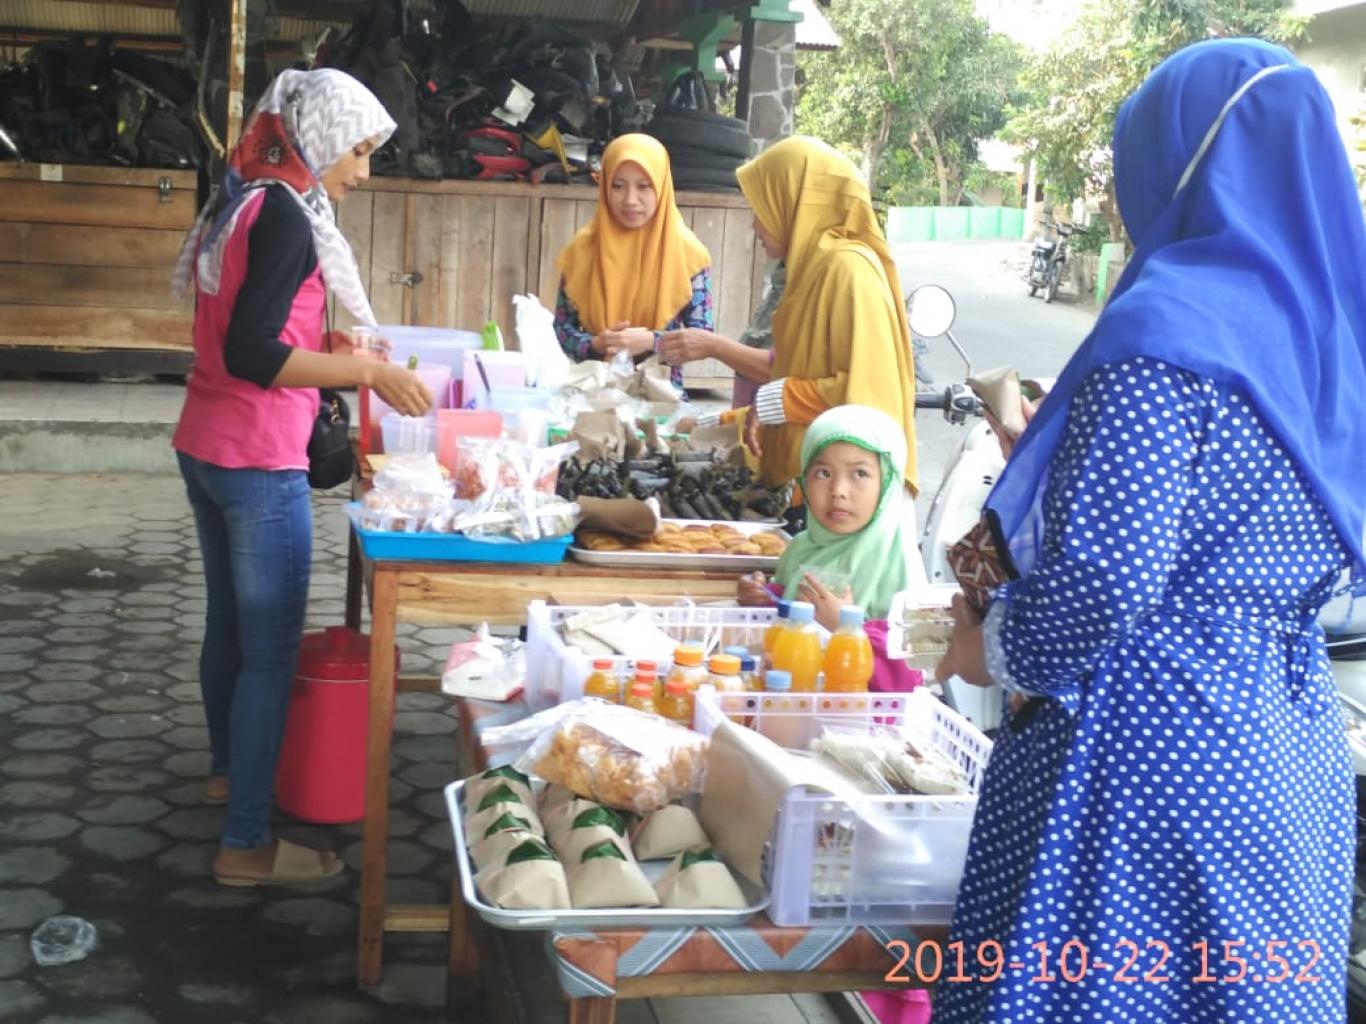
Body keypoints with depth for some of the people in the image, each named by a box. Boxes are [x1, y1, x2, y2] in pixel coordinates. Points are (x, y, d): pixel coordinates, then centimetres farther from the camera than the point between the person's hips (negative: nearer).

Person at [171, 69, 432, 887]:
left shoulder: (240, 202, 11)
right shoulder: (285, 215, -18)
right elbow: (252, 355, -25)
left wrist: (327, 346, 12)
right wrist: (368, 372, -23)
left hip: (204, 447, 10)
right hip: (258, 463, -10)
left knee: (230, 622, 24)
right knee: (271, 649, -3)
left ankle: (228, 768, 42)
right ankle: (246, 845, 4)